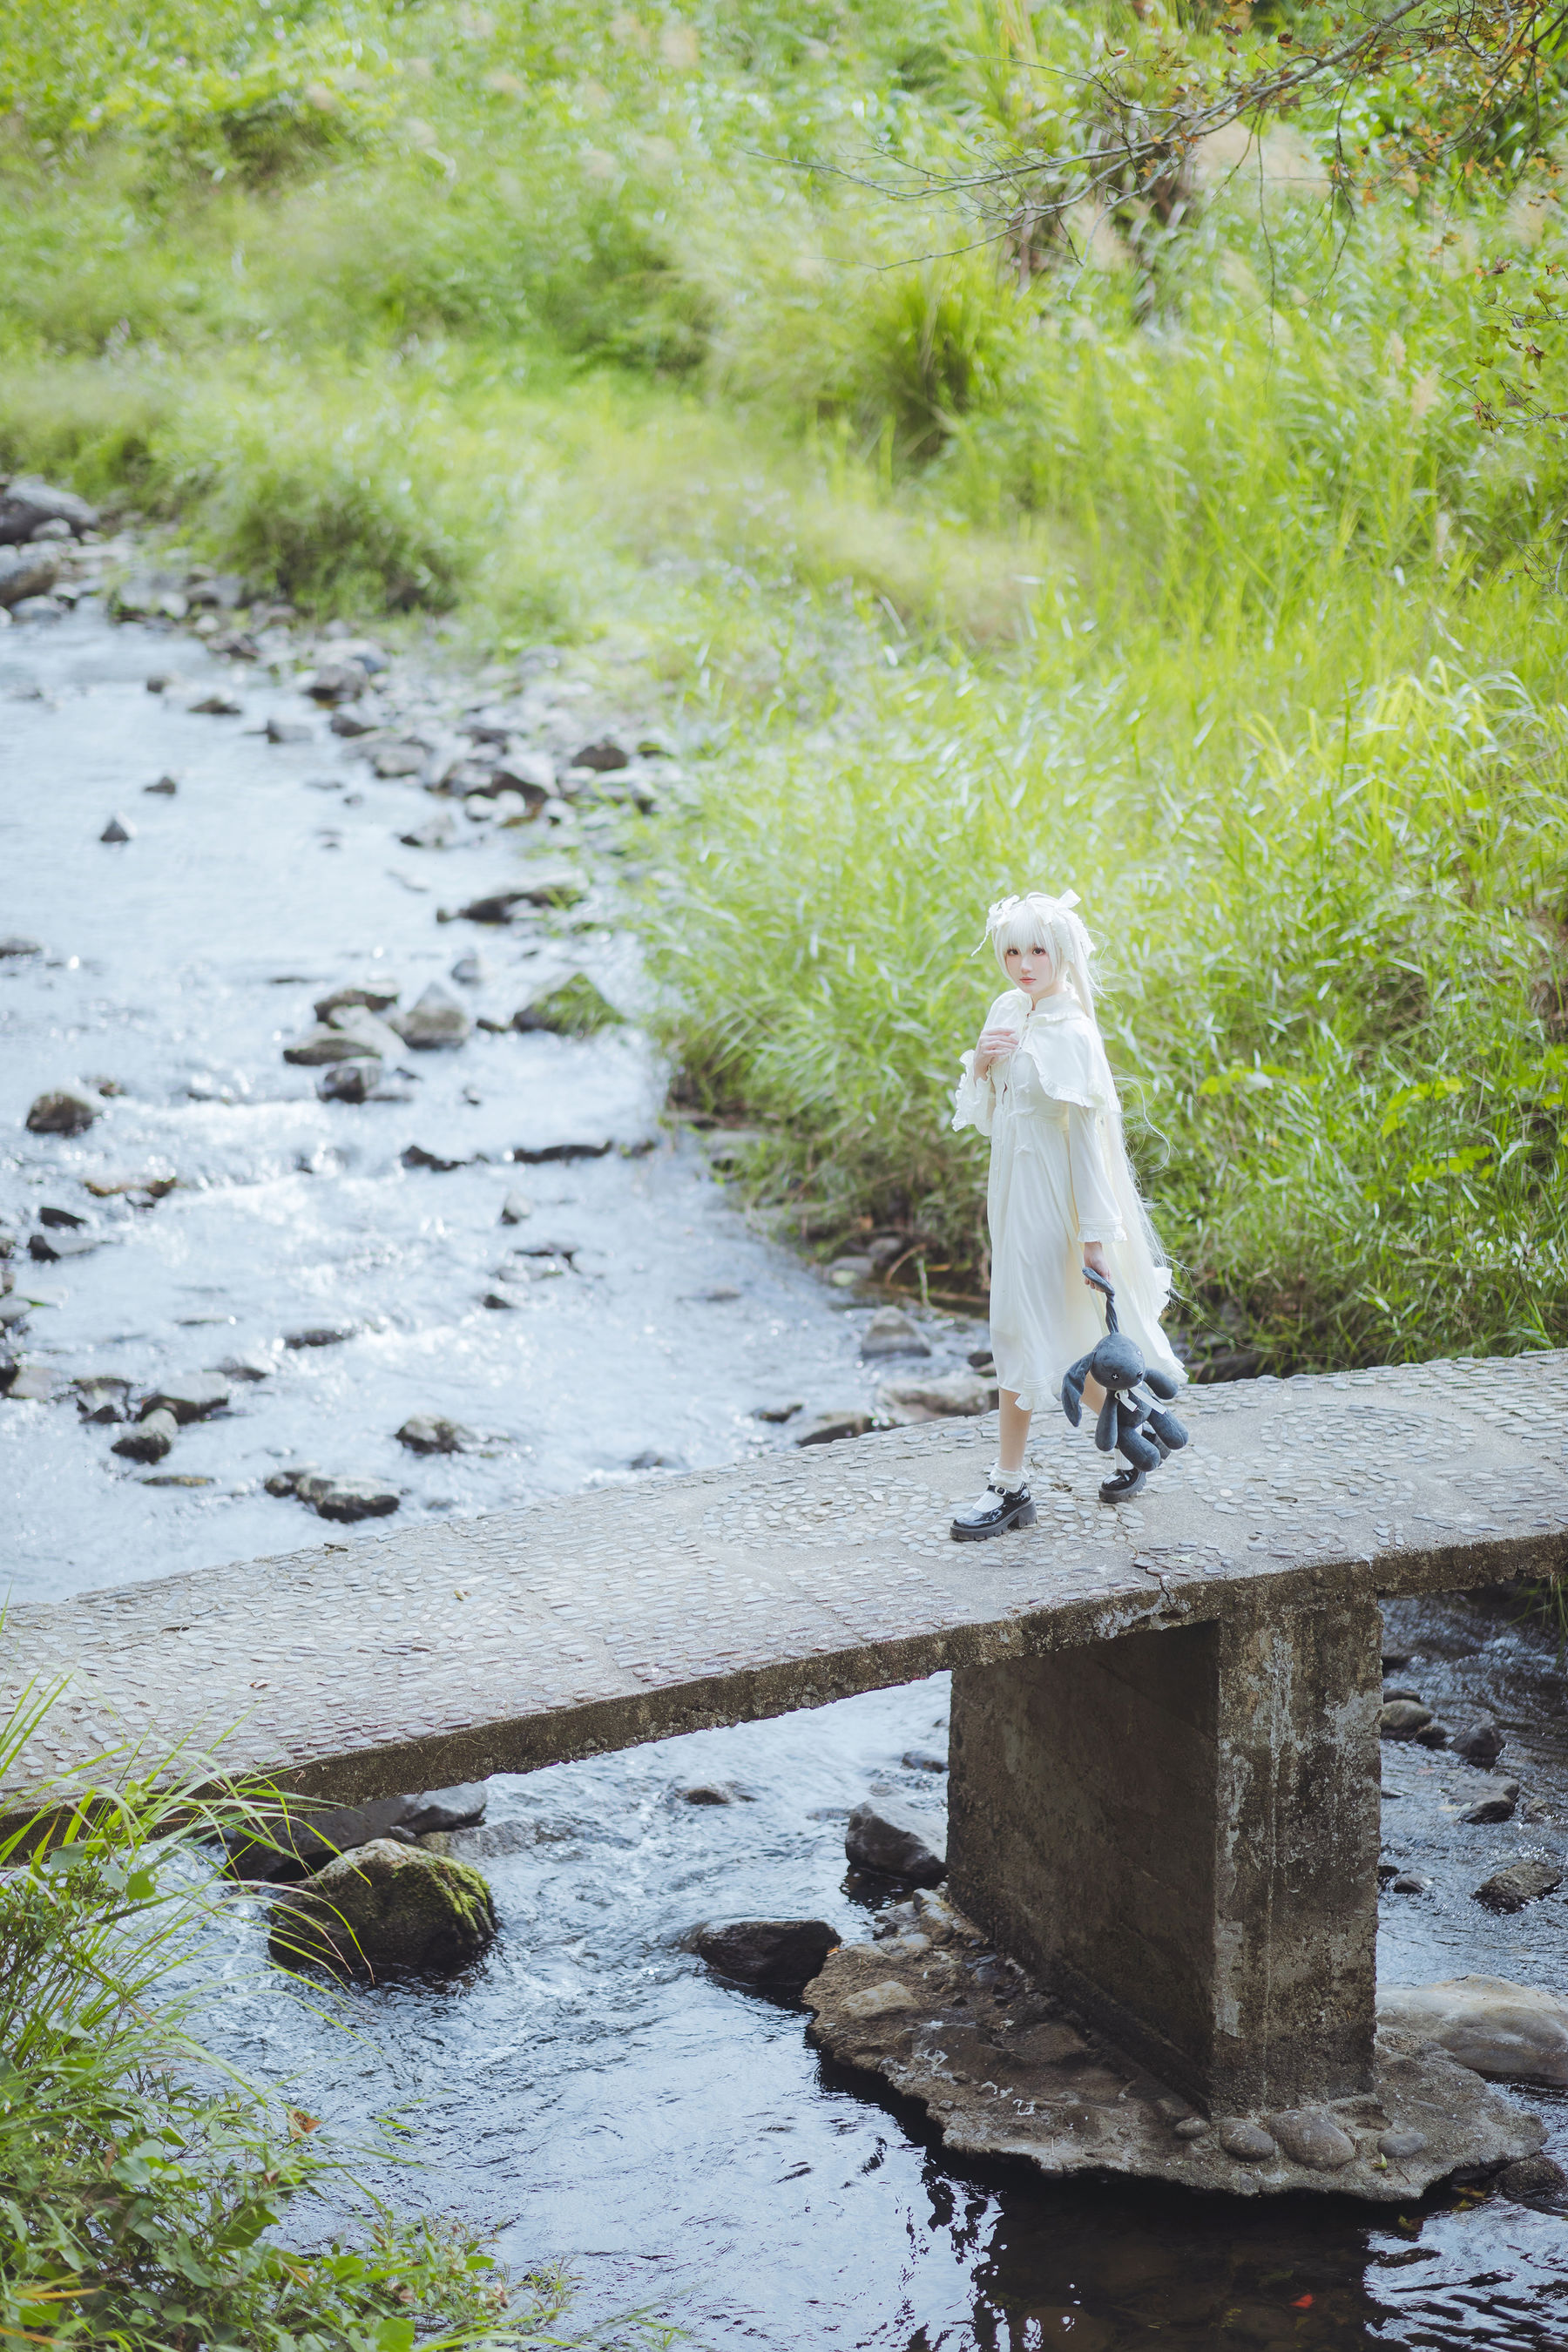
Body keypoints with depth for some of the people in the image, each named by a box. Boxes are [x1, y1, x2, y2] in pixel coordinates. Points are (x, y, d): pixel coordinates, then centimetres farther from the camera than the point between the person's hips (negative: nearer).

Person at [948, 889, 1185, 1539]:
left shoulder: (1070, 1035, -17)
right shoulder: (1007, 1011, 7)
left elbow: (1087, 1136, -17)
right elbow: (982, 1115, 14)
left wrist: (1095, 1235, -18)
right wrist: (980, 1066, -8)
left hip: (1050, 1198, -8)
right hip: (1011, 1191, 8)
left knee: (1024, 1329, -6)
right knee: (1060, 1337, 14)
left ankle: (1009, 1485, 0)